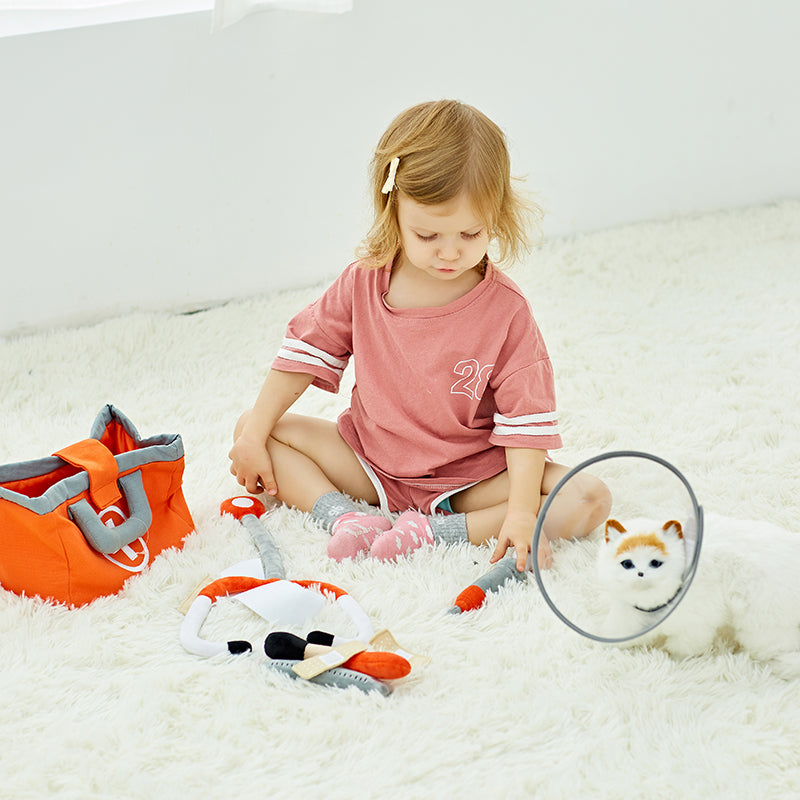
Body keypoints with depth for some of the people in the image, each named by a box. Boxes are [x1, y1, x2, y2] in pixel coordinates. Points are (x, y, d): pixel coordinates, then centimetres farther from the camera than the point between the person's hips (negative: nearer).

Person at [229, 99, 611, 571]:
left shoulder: (506, 310, -18)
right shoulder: (364, 283, -9)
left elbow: (525, 419, -19)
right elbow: (307, 352, 3)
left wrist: (521, 512, -30)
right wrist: (255, 434, -1)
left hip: (470, 477, -3)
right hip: (371, 463, 3)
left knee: (590, 501, -25)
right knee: (250, 429, -5)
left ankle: (434, 531, -27)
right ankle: (345, 516, -22)